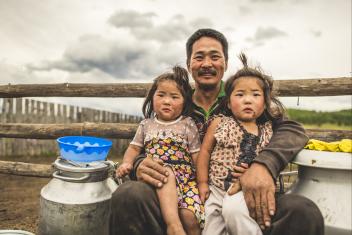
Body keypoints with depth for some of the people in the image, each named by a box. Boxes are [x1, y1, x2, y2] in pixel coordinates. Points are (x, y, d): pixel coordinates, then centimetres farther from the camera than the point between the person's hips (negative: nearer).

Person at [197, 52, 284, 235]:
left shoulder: (267, 131, 5)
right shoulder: (219, 123, 0)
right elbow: (205, 151, 2)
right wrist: (202, 183, -1)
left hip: (245, 190, 0)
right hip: (215, 187, 1)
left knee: (233, 209, -28)